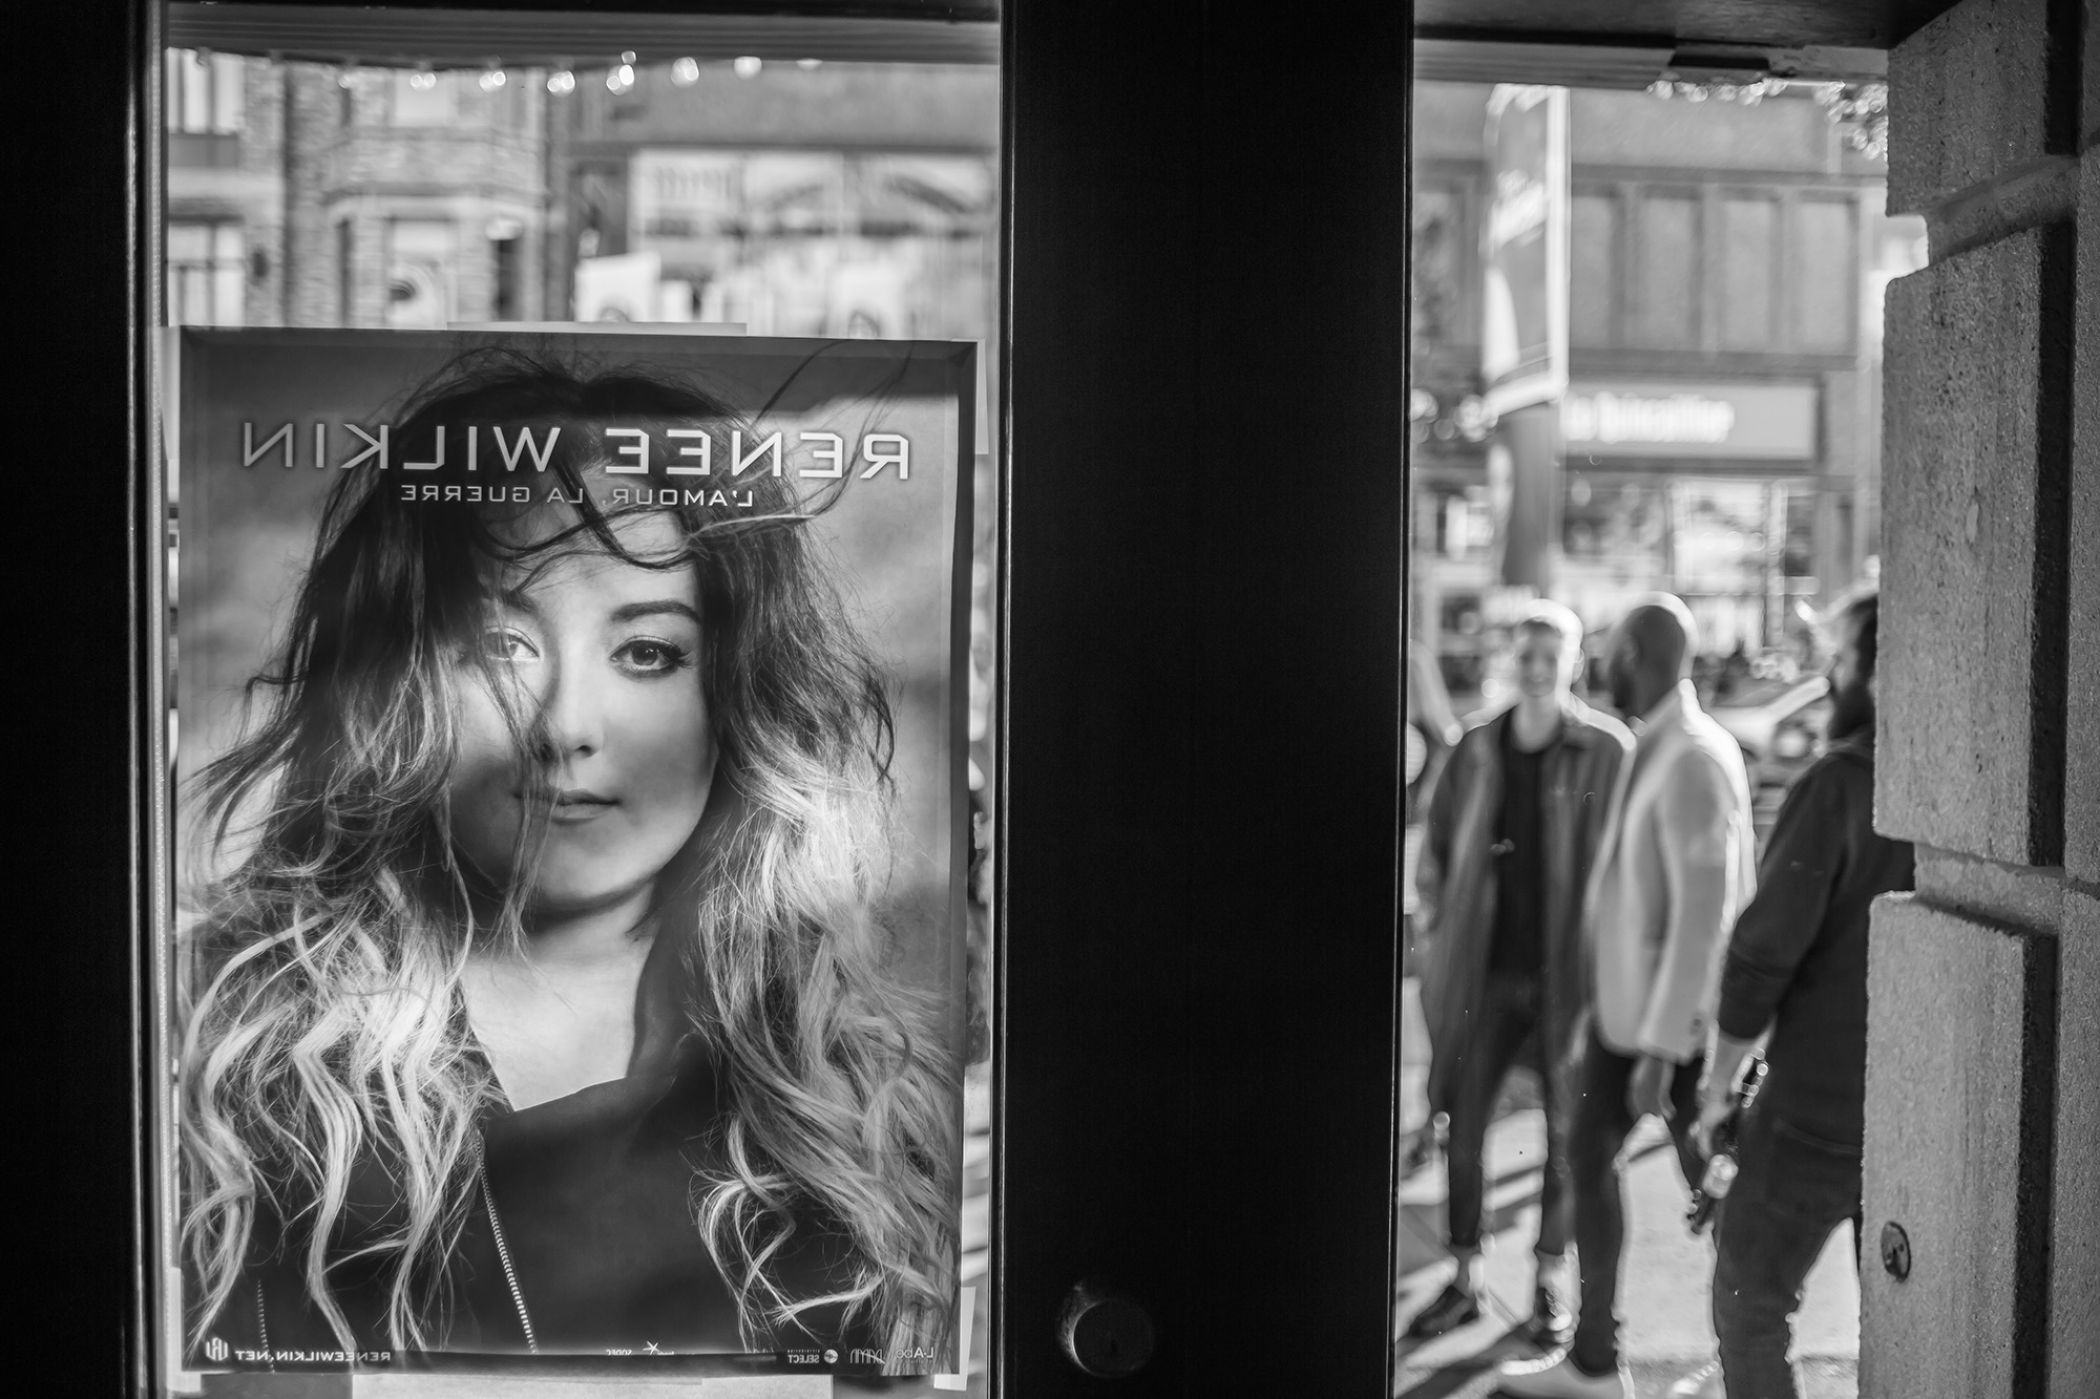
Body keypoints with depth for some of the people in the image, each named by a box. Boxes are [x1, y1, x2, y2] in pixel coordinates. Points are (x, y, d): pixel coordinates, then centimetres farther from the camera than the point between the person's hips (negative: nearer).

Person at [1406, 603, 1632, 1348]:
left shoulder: (1606, 750, -8)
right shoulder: (1475, 751, 2)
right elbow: (1437, 851, 12)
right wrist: (1440, 932, 4)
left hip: (1567, 972, -3)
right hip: (1488, 972, 3)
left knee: (1566, 1129, 9)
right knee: (1464, 1123, 5)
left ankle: (1552, 1281, 24)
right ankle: (1465, 1279, 18)